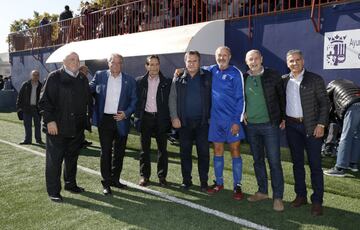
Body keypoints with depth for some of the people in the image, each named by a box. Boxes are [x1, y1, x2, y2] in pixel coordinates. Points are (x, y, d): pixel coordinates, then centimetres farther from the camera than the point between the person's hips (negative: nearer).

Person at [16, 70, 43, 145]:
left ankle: (38, 139, 17)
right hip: (27, 108, 0)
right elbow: (20, 95, 4)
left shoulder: (41, 86, 2)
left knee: (37, 124, 6)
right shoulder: (25, 85, 2)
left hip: (37, 108, 0)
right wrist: (19, 106, -1)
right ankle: (27, 140, 13)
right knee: (27, 125, 5)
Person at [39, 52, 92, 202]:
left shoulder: (83, 79, 10)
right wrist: (49, 120, -17)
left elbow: (88, 100, 16)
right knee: (54, 159, 2)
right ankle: (53, 191, 13)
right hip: (57, 127, -6)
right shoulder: (55, 77, -7)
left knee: (72, 158, 17)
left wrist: (88, 117, 9)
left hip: (77, 127, 6)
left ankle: (70, 184, 32)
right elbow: (45, 100, -10)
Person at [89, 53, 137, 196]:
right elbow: (90, 90, 6)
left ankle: (115, 179, 28)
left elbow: (134, 100, 3)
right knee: (106, 152, 3)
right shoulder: (99, 76, 3)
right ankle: (106, 182, 14)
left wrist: (126, 113, -11)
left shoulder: (129, 80, 3)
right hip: (105, 120, -1)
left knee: (119, 152, 11)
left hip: (121, 120, 1)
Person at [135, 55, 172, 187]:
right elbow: (136, 100, 6)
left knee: (162, 149, 5)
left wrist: (168, 119, -7)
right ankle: (144, 176, 19)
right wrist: (137, 117, -1)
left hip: (161, 118, -1)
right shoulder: (140, 81, 5)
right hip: (145, 117, 1)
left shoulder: (166, 82, 2)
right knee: (145, 149, 8)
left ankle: (162, 176, 17)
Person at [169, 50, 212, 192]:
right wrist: (174, 117, -3)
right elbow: (172, 99, 6)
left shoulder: (207, 77, 4)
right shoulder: (178, 79, 8)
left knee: (203, 152, 2)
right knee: (185, 152, 8)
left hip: (202, 122, -1)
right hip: (184, 122, 2)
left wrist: (211, 116, -9)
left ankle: (204, 182, 13)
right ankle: (186, 180, 20)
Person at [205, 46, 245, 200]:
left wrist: (237, 120, -13)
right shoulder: (211, 71, 5)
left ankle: (237, 186, 10)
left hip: (232, 119, -4)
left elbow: (240, 98, -7)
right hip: (215, 118, 4)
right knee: (217, 150, 10)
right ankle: (219, 183, 23)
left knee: (235, 150, 1)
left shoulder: (235, 73, -6)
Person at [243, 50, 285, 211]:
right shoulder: (243, 78, 4)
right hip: (251, 125, 4)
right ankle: (262, 191, 27)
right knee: (258, 160, 13)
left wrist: (283, 118, 0)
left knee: (274, 162, -1)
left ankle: (278, 197, 9)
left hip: (270, 124, -3)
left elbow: (282, 97, 2)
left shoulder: (273, 76, -3)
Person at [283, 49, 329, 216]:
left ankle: (317, 201, 9)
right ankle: (301, 196, 24)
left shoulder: (315, 79, -3)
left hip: (311, 126, -3)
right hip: (292, 126, 4)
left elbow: (324, 103, -4)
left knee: (315, 164, 0)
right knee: (297, 162, 12)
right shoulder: (283, 80, 6)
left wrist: (321, 124, -12)